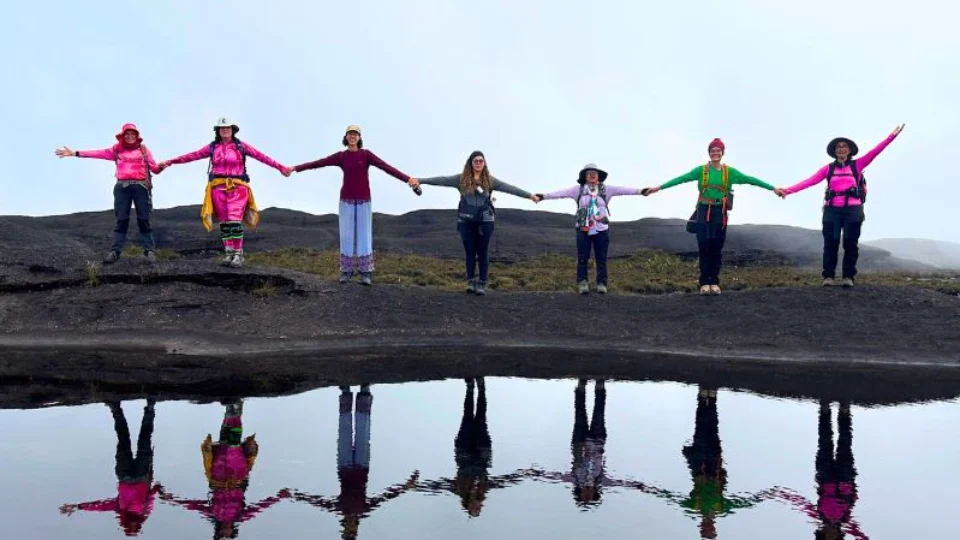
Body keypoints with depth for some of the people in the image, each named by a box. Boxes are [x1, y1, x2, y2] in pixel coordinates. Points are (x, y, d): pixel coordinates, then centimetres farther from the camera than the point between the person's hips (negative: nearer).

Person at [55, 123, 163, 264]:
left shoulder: (143, 149, 14)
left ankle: (150, 251, -5)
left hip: (141, 186, -1)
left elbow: (154, 168, 8)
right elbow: (98, 153, 11)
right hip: (123, 186, 1)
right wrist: (75, 153, 5)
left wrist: (161, 166, -16)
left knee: (143, 219, -4)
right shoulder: (117, 150, 17)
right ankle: (115, 251, -2)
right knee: (121, 220, -1)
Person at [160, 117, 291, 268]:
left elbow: (261, 156, 0)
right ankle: (228, 254, 8)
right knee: (224, 222, 3)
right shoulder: (212, 147, 10)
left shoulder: (241, 146, 4)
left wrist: (280, 167, -4)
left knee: (234, 220, -13)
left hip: (237, 187, -3)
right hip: (218, 187, 3)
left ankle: (238, 255, -9)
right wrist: (170, 162, 9)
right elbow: (193, 156, 11)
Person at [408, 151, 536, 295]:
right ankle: (471, 281, 16)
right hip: (466, 221, 0)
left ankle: (482, 284, 9)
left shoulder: (489, 180, 2)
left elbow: (509, 188, 2)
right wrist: (420, 180, -16)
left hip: (485, 221, 0)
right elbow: (442, 180, -7)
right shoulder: (461, 179, 0)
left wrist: (529, 195, 0)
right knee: (469, 251, 6)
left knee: (483, 252, 3)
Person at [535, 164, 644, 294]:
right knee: (582, 258, 0)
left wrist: (640, 191, -15)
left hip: (601, 229, 1)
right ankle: (582, 283, 8)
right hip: (583, 229, -1)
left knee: (601, 258, 4)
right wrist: (543, 196, -18)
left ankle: (601, 283, 11)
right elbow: (562, 193, -8)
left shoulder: (606, 189, 3)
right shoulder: (578, 189, 0)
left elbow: (623, 190, -4)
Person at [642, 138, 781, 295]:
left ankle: (714, 282, 12)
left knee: (717, 249, 3)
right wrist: (659, 187, -15)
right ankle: (704, 282, 5)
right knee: (704, 247, -2)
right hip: (703, 212, -1)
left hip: (719, 213, 1)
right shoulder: (701, 170, -1)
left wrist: (773, 188, -3)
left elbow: (750, 179, 0)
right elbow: (681, 179, -7)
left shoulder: (729, 171, 3)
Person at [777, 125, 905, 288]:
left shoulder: (857, 165, 8)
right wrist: (788, 190, -11)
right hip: (832, 209, 0)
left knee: (850, 243, 0)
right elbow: (810, 181, 0)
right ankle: (828, 276, 0)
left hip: (853, 209, 0)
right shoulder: (828, 168, 8)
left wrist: (891, 136, -11)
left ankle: (848, 277, 3)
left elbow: (874, 152, -1)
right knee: (830, 243, -3)